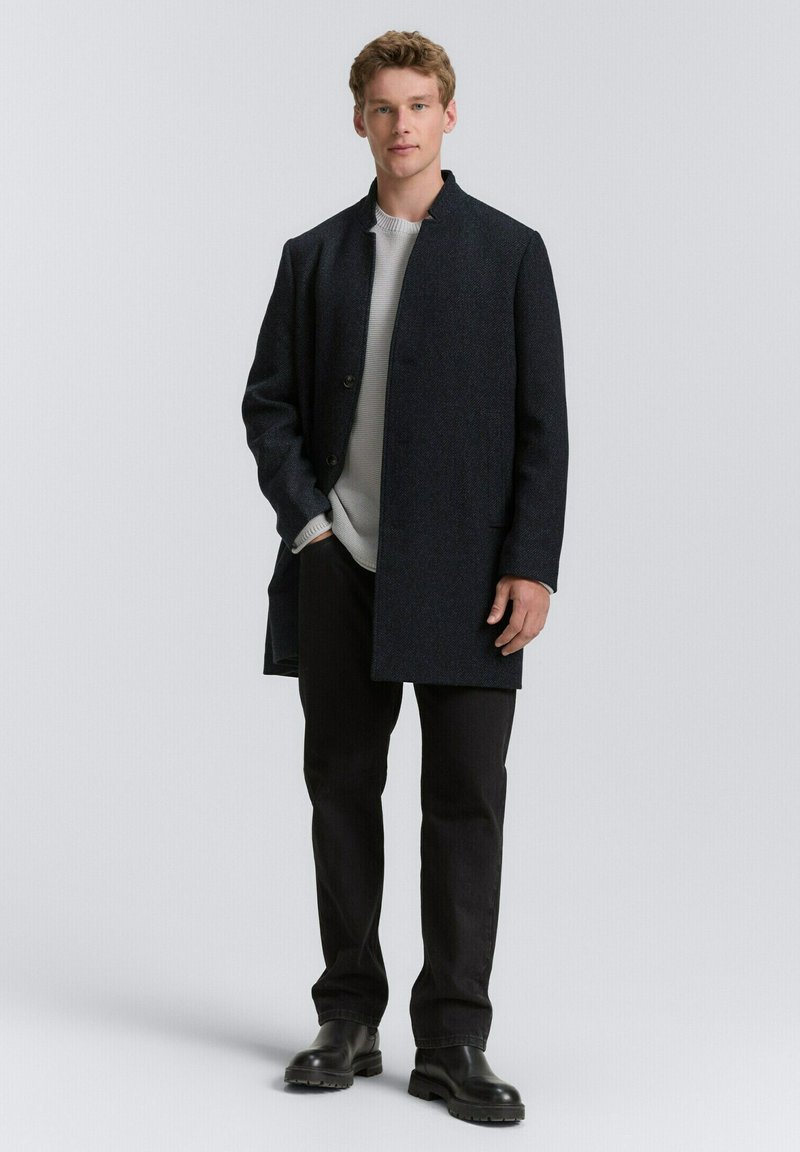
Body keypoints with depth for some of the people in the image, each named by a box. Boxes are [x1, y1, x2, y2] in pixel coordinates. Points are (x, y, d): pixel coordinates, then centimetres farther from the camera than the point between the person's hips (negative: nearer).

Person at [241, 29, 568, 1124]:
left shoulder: (510, 251, 4)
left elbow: (543, 422, 0)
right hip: (340, 570, 3)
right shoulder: (315, 256, 11)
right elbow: (268, 401, 11)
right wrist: (306, 522, -2)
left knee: (466, 801, -1)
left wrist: (531, 566, -8)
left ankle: (452, 1044, 6)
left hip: (464, 574, -2)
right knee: (342, 789, 7)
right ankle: (349, 1021, 19)